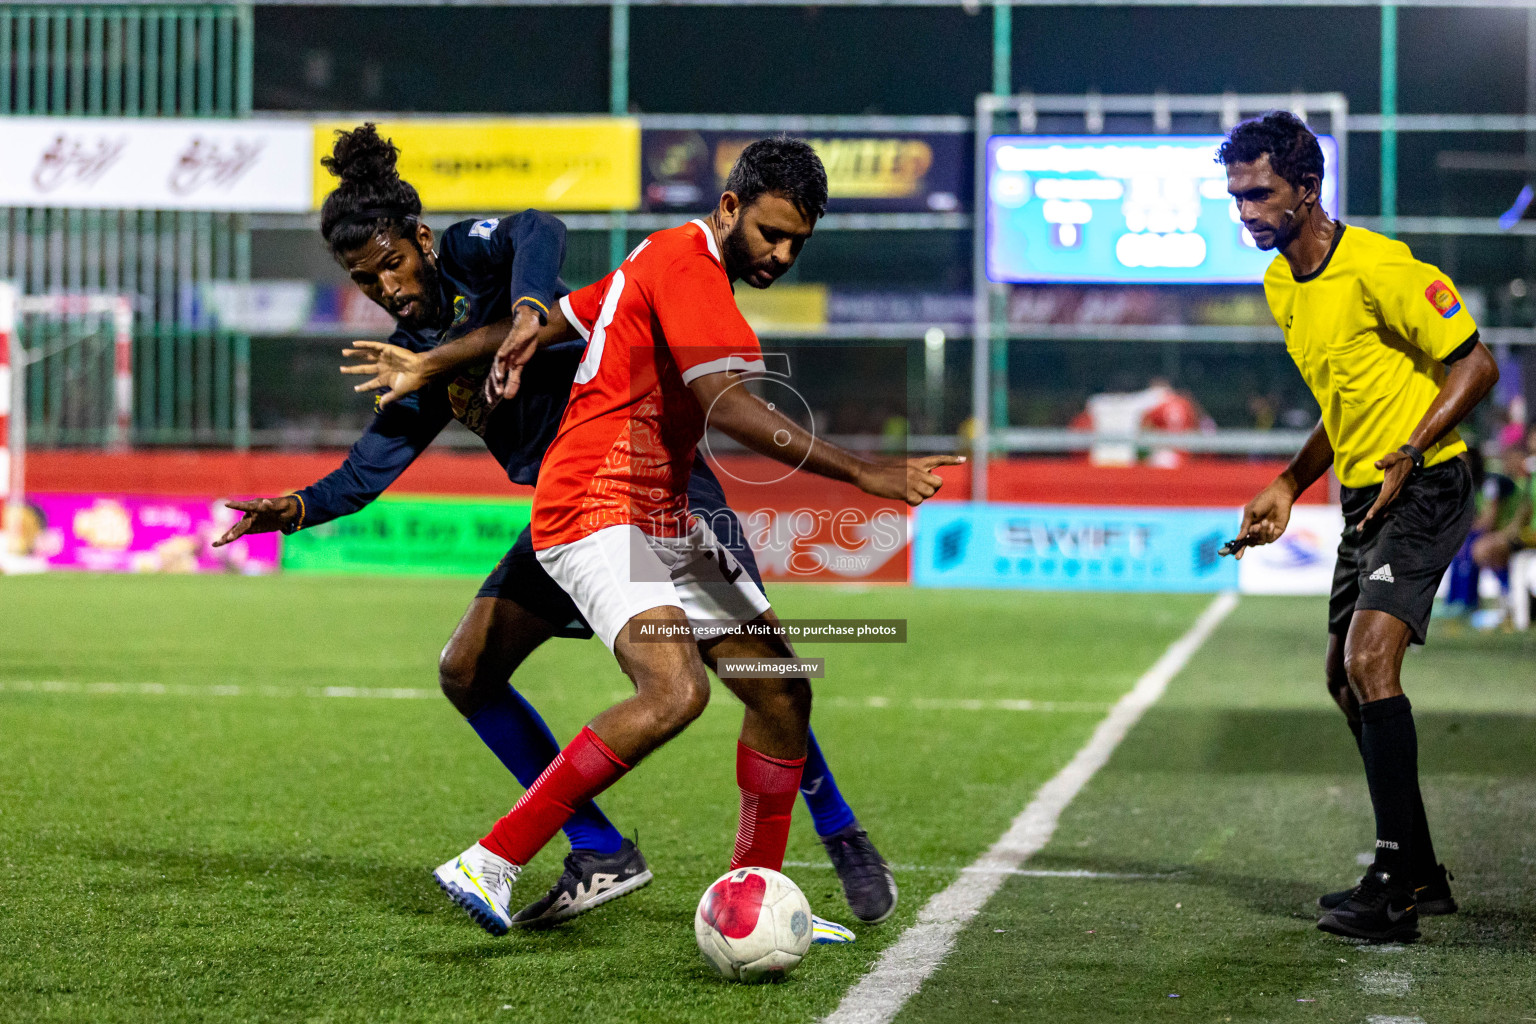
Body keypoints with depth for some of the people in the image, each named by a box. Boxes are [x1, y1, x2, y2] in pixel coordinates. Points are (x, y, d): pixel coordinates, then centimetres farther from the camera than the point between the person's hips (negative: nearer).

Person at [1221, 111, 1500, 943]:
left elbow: (1476, 365, -14)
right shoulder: (1279, 284, 10)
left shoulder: (1379, 268, -18)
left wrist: (1409, 453, -23)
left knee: (1369, 660, -21)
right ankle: (1419, 874, 23)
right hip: (1362, 496, 10)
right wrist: (1288, 486, 14)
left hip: (1422, 492, -9)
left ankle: (1393, 888, -18)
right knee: (1345, 679, 12)